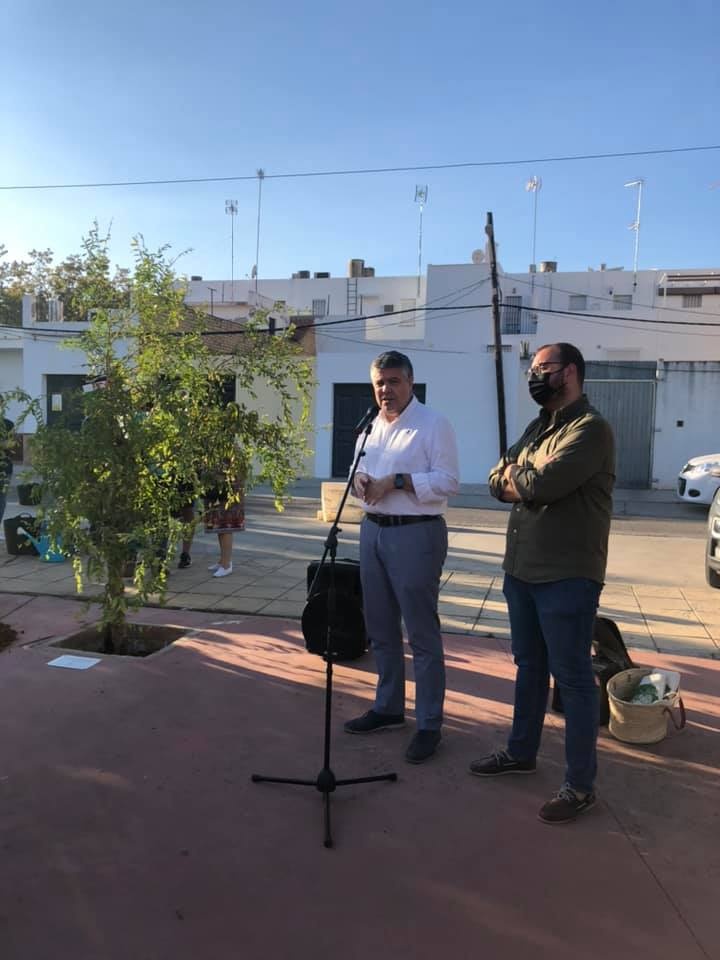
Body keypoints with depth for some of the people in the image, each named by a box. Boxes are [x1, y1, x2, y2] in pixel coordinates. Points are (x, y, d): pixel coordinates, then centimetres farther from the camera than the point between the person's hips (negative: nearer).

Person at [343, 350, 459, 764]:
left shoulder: (434, 424, -9)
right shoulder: (370, 426, 15)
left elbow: (448, 481, -16)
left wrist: (396, 481, -21)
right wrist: (360, 479, -2)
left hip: (416, 534, -8)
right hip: (373, 531, 8)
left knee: (422, 634, 0)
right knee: (381, 628, 16)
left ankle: (429, 725, 12)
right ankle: (388, 708, 32)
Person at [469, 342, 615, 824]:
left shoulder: (591, 428, -13)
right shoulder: (538, 427, 15)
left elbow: (544, 484, -25)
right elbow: (497, 481, 10)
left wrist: (515, 476, -4)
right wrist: (519, 478, -11)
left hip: (566, 577, -8)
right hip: (521, 569, 8)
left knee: (573, 679, 2)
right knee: (530, 667, 20)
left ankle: (581, 785, 15)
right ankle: (521, 752, 36)